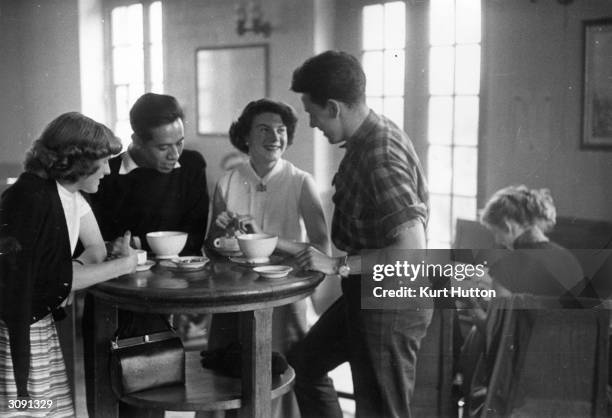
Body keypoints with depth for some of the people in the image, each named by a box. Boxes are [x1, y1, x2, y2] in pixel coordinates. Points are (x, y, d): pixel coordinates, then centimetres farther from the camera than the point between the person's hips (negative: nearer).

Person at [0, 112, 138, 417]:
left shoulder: (72, 194, 6)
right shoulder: (33, 198, -21)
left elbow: (97, 249, 6)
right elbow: (53, 279, -23)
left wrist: (77, 267, -14)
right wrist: (124, 264, -19)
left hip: (43, 323, 8)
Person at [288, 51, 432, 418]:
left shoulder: (380, 157, -26)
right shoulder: (372, 133, 4)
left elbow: (412, 250, -30)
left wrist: (338, 264, -24)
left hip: (390, 302, -10)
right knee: (304, 362, 23)